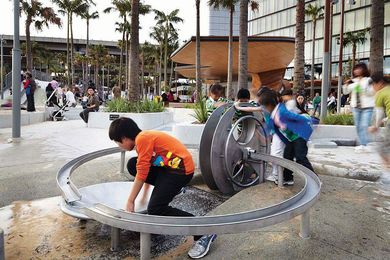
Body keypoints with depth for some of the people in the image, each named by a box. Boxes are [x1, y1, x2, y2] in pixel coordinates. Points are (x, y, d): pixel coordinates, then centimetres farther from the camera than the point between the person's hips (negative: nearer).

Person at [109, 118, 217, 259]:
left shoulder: (142, 139, -15)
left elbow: (141, 174, -16)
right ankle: (171, 189, 17)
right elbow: (146, 169, 26)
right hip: (168, 166, 9)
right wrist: (145, 194, 35)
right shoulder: (144, 137, 15)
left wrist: (130, 202, -7)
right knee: (132, 165, 6)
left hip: (181, 168, -9)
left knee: (155, 209, -14)